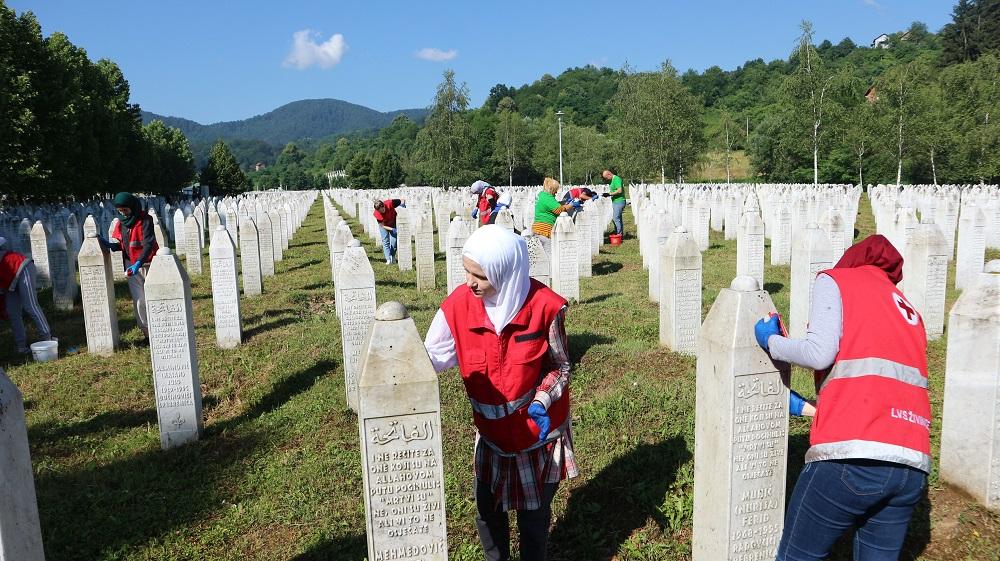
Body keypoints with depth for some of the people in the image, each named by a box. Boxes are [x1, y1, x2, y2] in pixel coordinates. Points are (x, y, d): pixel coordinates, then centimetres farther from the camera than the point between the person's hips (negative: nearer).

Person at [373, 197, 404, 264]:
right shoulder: (376, 214, -32)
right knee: (385, 241, -9)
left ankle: (392, 257, 14)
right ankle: (388, 259, -11)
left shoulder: (389, 203, -33)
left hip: (393, 223, 1)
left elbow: (401, 201, -17)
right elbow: (383, 226, -25)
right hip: (384, 225, -1)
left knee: (394, 240, -3)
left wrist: (402, 204, -38)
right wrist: (392, 229, -38)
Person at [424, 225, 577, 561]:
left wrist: (541, 402, -22)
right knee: (488, 512, 13)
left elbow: (561, 366, -8)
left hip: (539, 428, -2)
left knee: (534, 512, 14)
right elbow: (431, 357, -7)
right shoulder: (457, 306, -15)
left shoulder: (544, 306, -21)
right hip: (492, 430, 2)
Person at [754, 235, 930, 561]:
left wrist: (771, 341, 12)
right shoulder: (908, 312, 27)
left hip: (851, 456, -6)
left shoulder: (836, 280, 10)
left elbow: (820, 353, -7)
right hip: (914, 467, 7)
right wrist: (809, 407, 36)